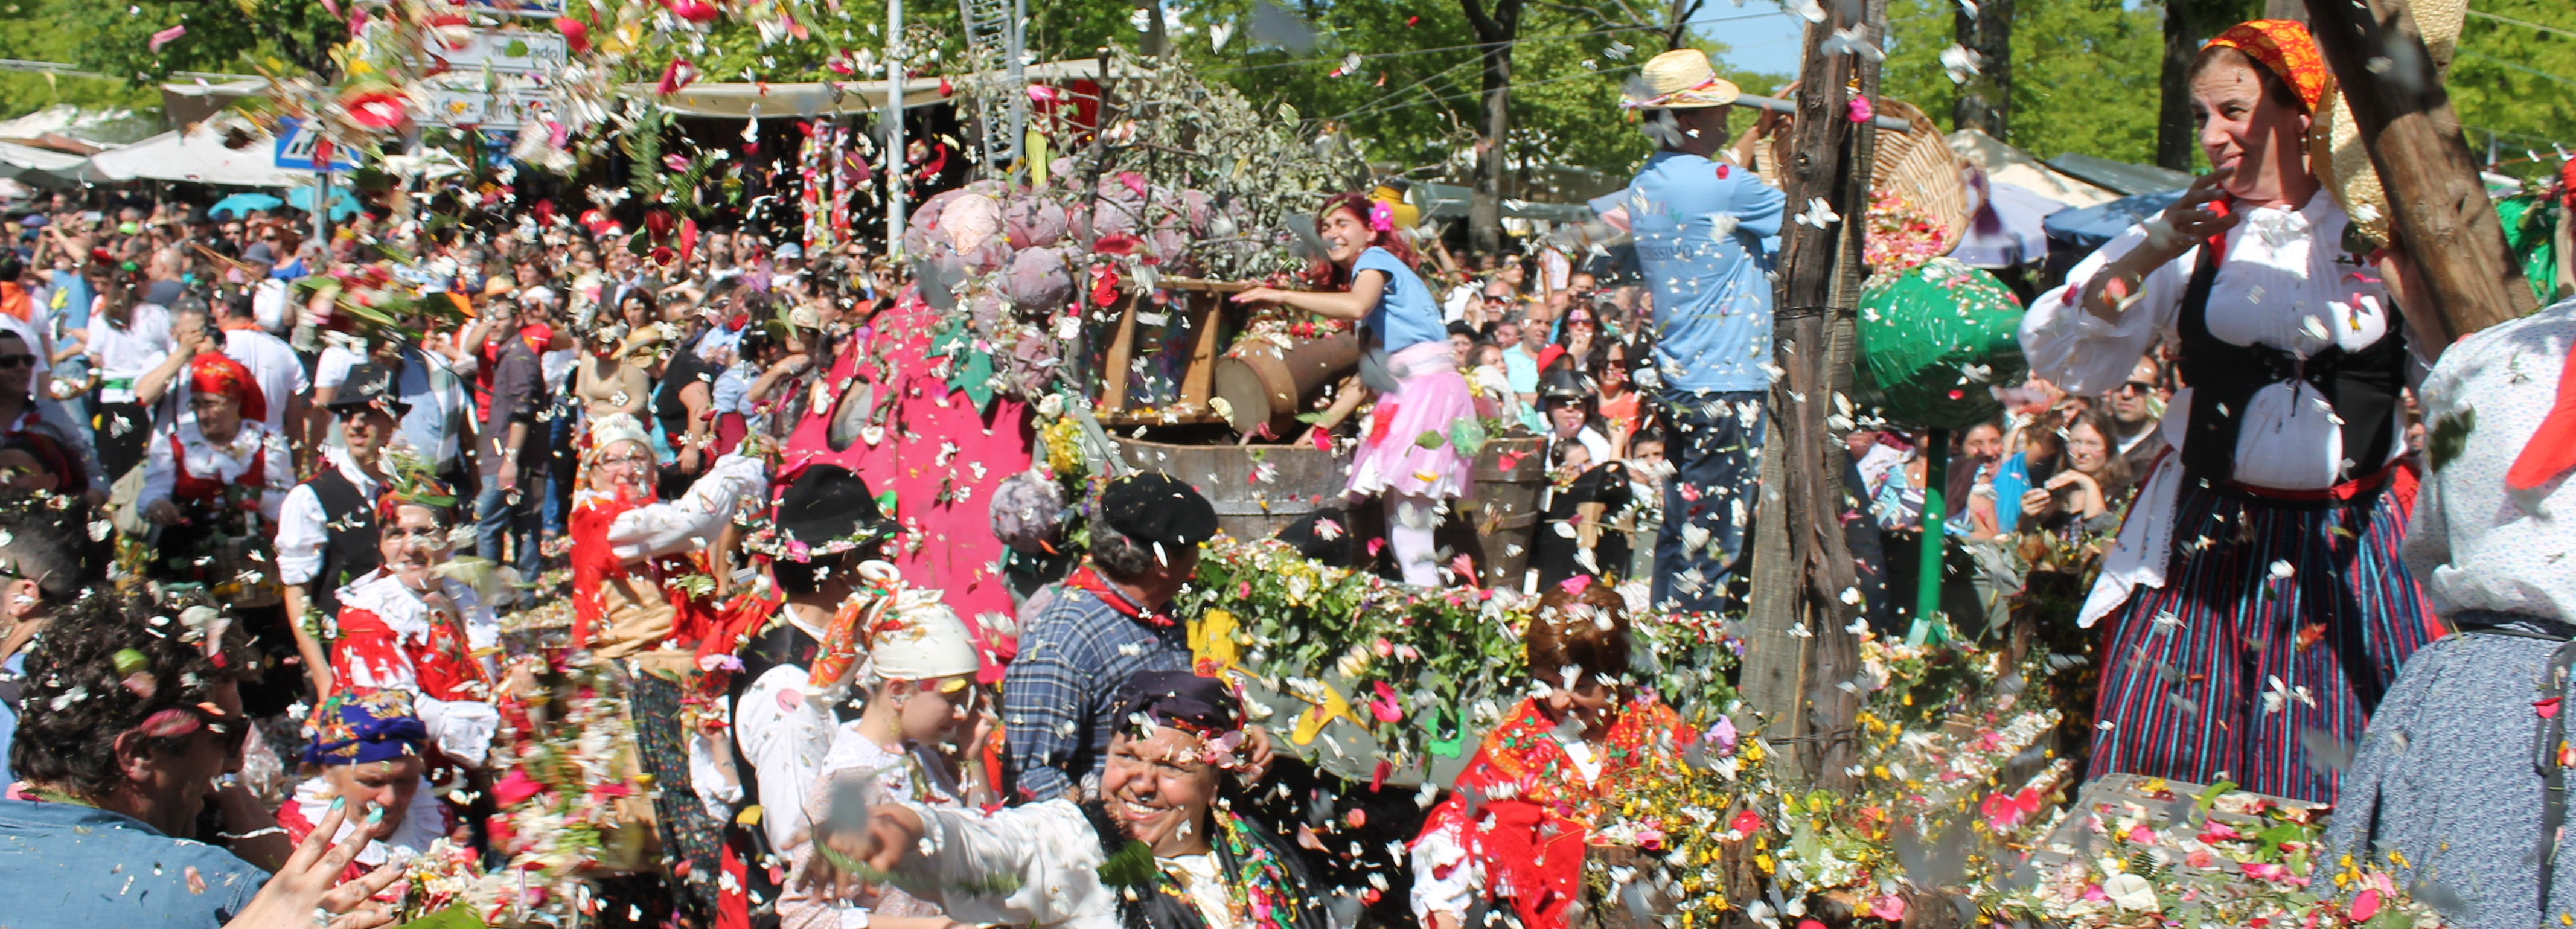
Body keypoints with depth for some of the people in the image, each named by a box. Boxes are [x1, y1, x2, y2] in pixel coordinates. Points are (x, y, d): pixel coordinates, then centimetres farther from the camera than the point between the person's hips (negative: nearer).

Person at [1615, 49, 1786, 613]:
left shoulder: (1644, 189, 10)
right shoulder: (1719, 183, -15)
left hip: (1678, 379, 9)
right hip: (1727, 387, -9)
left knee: (1683, 530, 14)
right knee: (1715, 537, -5)